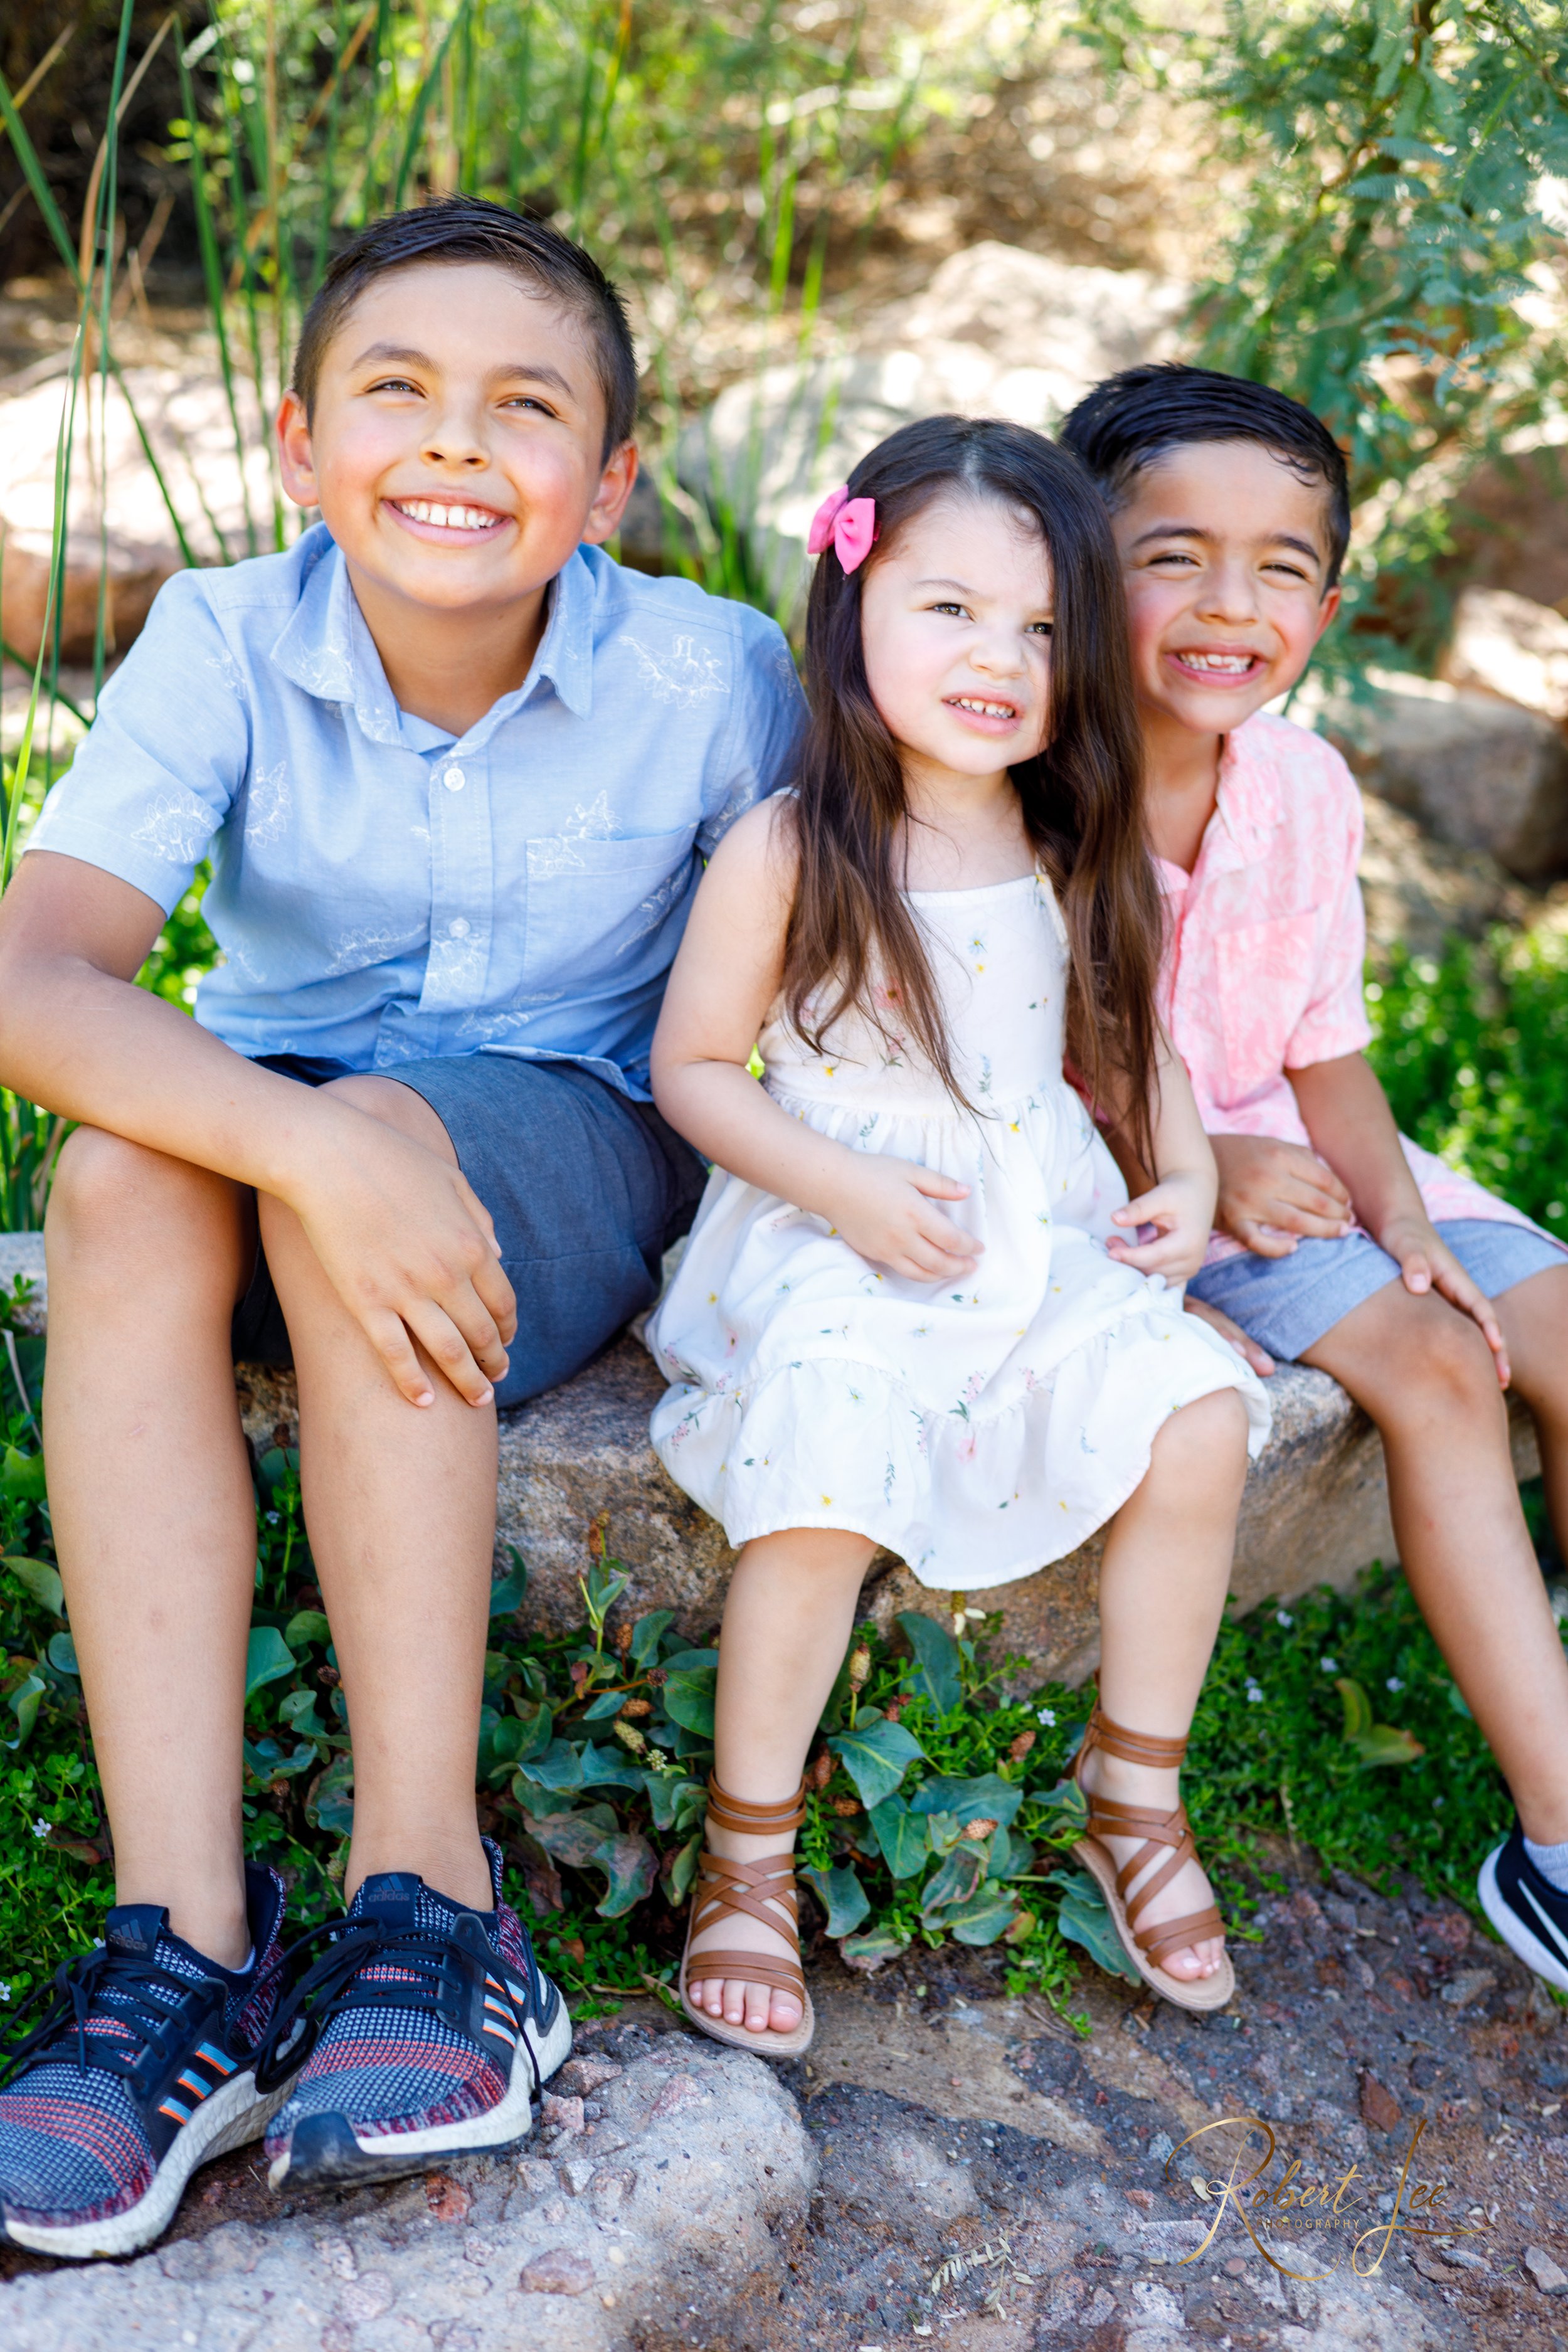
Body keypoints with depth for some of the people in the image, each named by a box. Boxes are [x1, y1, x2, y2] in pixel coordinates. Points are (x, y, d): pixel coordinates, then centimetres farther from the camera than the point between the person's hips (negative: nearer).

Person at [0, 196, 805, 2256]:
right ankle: (185, 1939, -31)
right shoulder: (225, 643, -13)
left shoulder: (708, 673, -12)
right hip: (281, 1123, 2)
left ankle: (430, 1908, -32)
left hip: (582, 1142, -1)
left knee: (378, 1117, -35)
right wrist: (312, 1154, -42)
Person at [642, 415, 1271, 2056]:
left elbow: (1126, 1042, 18)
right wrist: (845, 1189, -16)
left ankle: (1135, 1794, 7)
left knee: (1197, 1423, -17)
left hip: (1049, 1240, 5)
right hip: (834, 1251, -4)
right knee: (826, 1489, -29)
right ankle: (747, 1858, -4)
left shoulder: (1076, 852, 6)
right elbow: (691, 1068, -4)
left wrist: (1185, 1175, 1)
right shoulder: (785, 853, -9)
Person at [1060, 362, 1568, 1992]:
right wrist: (1201, 1173, -23)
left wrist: (1397, 1205, -10)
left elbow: (1325, 1045, 6)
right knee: (1431, 1361, -22)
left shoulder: (1304, 789, 0)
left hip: (1282, 1152, 7)